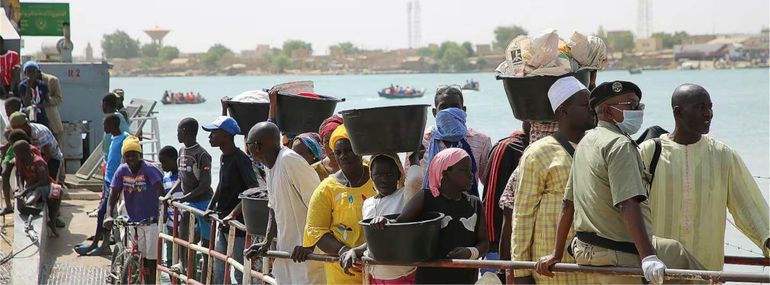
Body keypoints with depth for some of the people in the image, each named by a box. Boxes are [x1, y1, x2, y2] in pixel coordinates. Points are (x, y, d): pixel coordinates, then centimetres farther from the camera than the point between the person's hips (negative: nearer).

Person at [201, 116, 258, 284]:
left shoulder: (240, 159, -18)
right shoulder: (223, 157, 10)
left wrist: (233, 214, -28)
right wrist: (211, 206, 17)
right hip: (223, 224, 9)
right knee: (219, 271, 16)